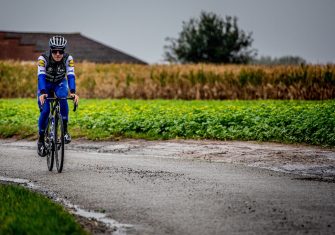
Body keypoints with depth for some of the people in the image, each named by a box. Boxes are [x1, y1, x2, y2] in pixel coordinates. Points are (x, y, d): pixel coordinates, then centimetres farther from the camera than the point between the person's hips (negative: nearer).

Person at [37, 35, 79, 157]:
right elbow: (41, 76, -39)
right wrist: (42, 93, -56)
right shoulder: (43, 58, -30)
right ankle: (41, 140, 2)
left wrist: (73, 92, -51)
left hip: (60, 83, 1)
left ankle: (65, 130, -20)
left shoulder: (68, 58, -26)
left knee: (63, 99, -32)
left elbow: (71, 75, -34)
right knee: (45, 110, -16)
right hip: (45, 84, -1)